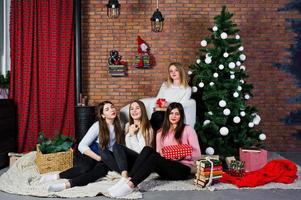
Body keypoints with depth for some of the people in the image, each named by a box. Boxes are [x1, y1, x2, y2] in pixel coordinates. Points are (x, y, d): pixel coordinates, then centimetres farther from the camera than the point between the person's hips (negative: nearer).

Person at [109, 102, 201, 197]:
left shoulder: (188, 129, 2)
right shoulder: (161, 132, 14)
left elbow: (197, 154, -1)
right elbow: (159, 154, 13)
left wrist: (182, 155, -17)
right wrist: (165, 155, -9)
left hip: (182, 169, -4)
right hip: (166, 166, 4)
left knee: (154, 157, -32)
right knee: (147, 150, -25)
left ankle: (130, 185, -43)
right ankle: (128, 179, -36)